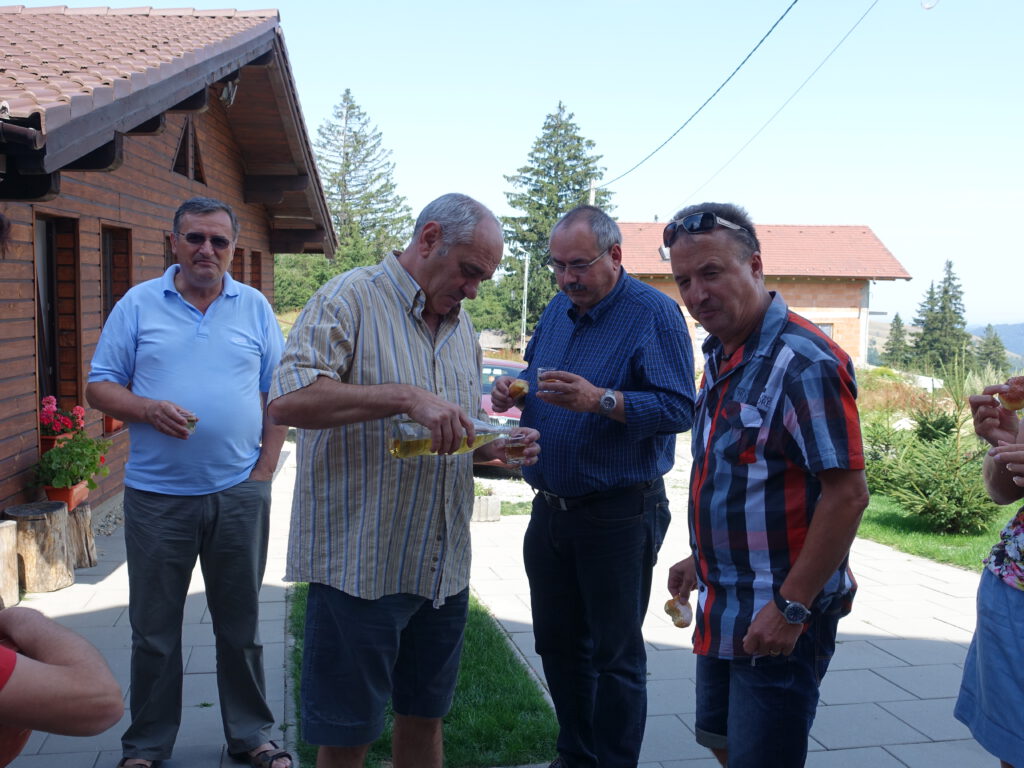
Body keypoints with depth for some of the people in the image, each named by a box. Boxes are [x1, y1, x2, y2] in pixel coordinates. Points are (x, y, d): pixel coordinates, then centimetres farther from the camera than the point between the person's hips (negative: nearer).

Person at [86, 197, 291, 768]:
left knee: (241, 624, 11)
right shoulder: (138, 304, 4)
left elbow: (280, 395, 6)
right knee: (154, 629, 10)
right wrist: (148, 409, -15)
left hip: (239, 494, 1)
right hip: (157, 494, 0)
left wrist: (265, 470, -1)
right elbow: (101, 386, 4)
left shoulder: (255, 308, 6)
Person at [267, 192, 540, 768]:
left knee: (425, 717, 18)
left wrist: (497, 450, 1)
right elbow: (288, 400, -24)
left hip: (444, 568, 7)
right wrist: (406, 396, -29)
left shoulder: (462, 326, 14)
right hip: (360, 565, -6)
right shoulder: (350, 300, -9)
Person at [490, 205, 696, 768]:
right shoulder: (558, 309, 10)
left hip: (618, 515, -7)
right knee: (558, 644, 17)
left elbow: (679, 407, -19)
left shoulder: (654, 313, -12)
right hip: (551, 507, 8)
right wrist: (511, 392, -1)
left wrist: (601, 400, -30)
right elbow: (534, 377, 22)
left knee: (615, 654, 5)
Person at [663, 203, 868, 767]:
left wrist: (791, 607, -23)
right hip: (724, 609, 9)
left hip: (778, 619, -9)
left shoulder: (804, 362, -20)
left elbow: (847, 493, -24)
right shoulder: (720, 356, 8)